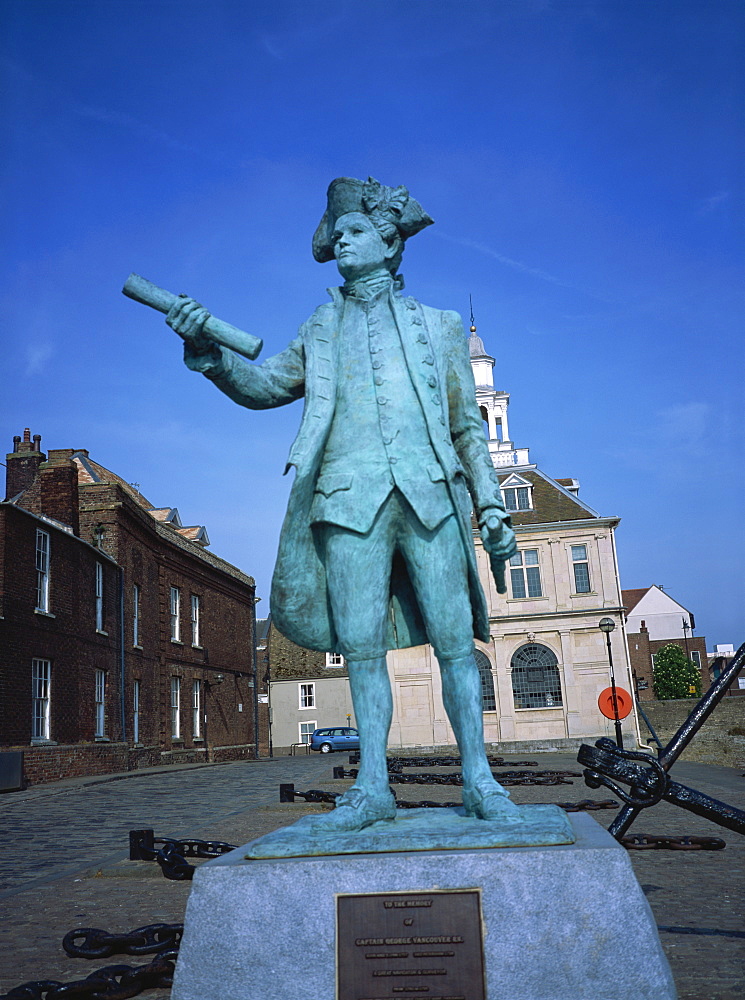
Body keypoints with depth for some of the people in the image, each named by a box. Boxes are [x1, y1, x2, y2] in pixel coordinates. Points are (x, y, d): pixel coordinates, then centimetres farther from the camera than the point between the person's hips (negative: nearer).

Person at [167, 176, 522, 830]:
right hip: (349, 499, 1)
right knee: (361, 646, -2)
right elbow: (264, 386, 13)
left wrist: (491, 507, 7)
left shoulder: (438, 326, 19)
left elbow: (469, 426, 15)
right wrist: (207, 352, -6)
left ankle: (479, 781, 5)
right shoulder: (321, 330, 23)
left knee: (454, 640, -4)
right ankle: (373, 787, 6)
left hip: (430, 493, -1)